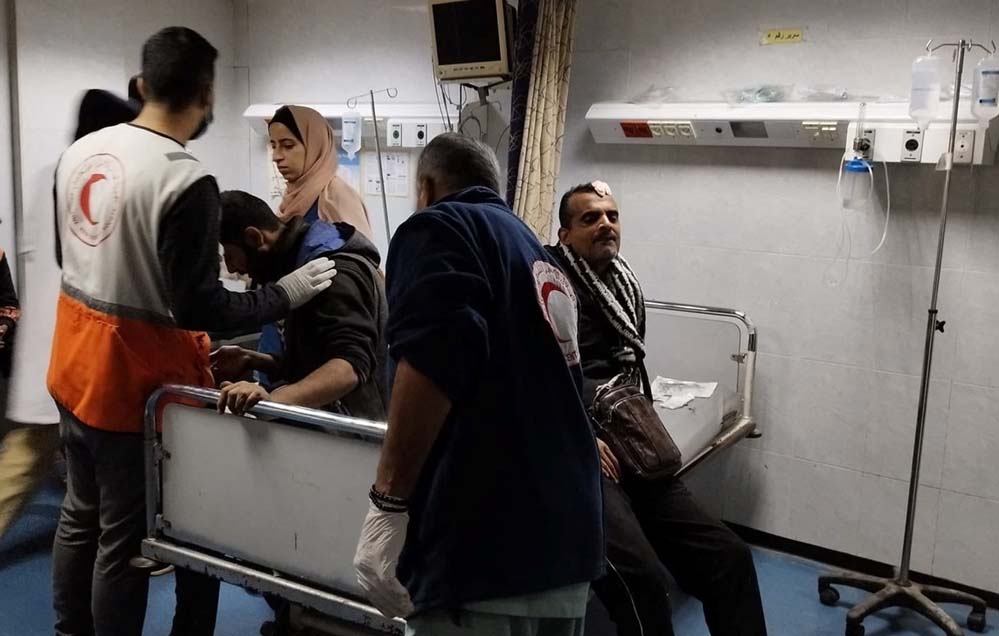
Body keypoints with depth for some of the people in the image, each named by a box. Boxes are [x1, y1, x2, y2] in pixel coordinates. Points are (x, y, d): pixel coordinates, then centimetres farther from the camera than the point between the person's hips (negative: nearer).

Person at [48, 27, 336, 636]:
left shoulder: (79, 151, 2)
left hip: (75, 359, 8)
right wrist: (287, 294, -11)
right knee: (123, 535, 7)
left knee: (81, 516, 22)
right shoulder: (187, 180, -22)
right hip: (137, 372, -8)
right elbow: (199, 308, -21)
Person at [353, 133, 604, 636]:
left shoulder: (438, 226, 1)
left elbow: (435, 353, -18)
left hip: (481, 548, -8)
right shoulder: (539, 257, 24)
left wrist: (387, 503, -18)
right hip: (567, 540, 8)